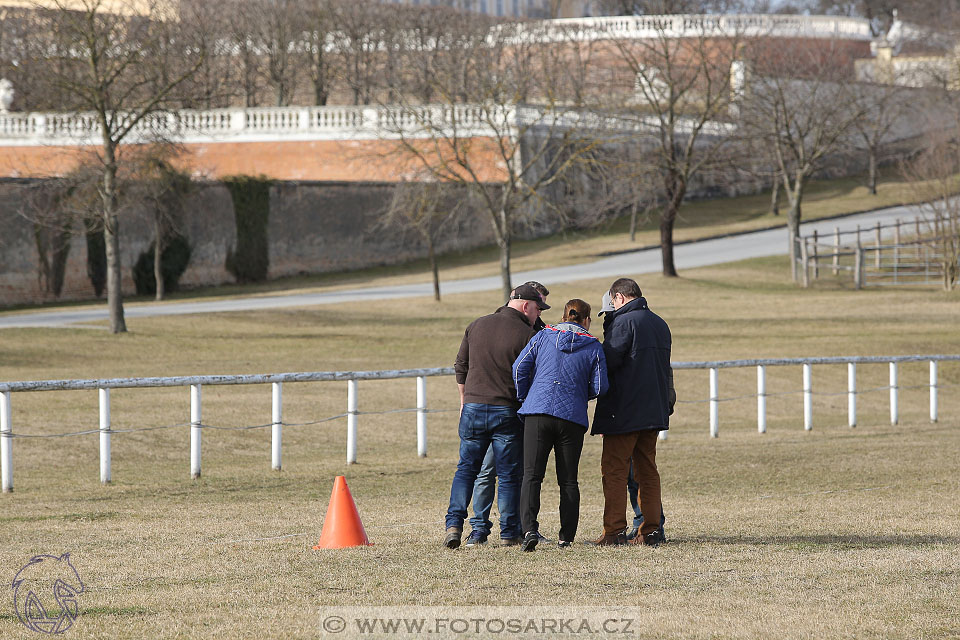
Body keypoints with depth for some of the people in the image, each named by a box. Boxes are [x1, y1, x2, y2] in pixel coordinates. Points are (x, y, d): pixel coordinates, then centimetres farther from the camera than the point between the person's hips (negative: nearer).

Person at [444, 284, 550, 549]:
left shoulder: (476, 326, 7)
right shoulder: (526, 334, -9)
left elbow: (461, 366, 13)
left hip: (473, 407, 4)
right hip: (508, 412, -4)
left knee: (466, 469, 9)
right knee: (509, 475, 5)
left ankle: (454, 524, -5)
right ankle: (509, 532, 6)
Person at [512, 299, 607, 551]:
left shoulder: (543, 337, 7)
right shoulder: (593, 347, 5)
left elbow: (519, 368, 2)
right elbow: (599, 387, 2)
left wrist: (524, 399, 14)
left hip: (538, 412, 0)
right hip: (573, 417, 0)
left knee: (531, 475, -3)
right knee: (568, 480, 9)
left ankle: (529, 528, -21)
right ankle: (566, 536, 8)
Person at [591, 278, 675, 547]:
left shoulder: (624, 322, -13)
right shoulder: (660, 324, 13)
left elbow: (608, 361, -17)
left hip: (624, 412, -8)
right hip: (654, 411, 8)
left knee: (614, 470, -3)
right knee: (647, 471, 12)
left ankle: (615, 531, -7)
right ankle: (652, 530, 9)